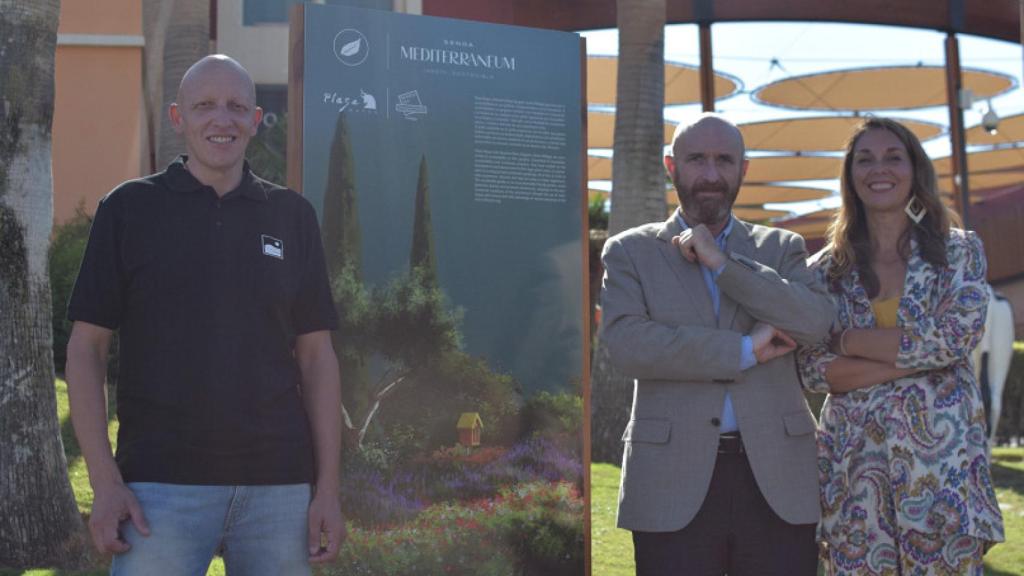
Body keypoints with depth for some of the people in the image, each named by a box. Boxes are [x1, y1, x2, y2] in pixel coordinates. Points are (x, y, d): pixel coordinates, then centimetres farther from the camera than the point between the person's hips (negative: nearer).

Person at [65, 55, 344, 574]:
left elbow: (315, 354, 9)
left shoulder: (291, 215, 10)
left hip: (278, 484, 2)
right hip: (160, 486, -2)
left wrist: (328, 486, 3)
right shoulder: (129, 207, 4)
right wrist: (104, 481, -7)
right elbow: (86, 347, 2)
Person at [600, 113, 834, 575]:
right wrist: (745, 350, -9)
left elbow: (816, 322, -4)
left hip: (776, 482, 2)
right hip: (675, 486, -1)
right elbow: (626, 345, -8)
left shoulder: (780, 248, 15)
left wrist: (720, 260, -7)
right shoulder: (630, 251, 9)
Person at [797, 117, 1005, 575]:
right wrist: (916, 359, -11)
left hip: (942, 458, -1)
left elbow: (956, 338, -10)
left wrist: (847, 339, -8)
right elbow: (813, 370, -2)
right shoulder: (826, 270, 8)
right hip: (855, 464, 1)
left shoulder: (960, 251, 5)